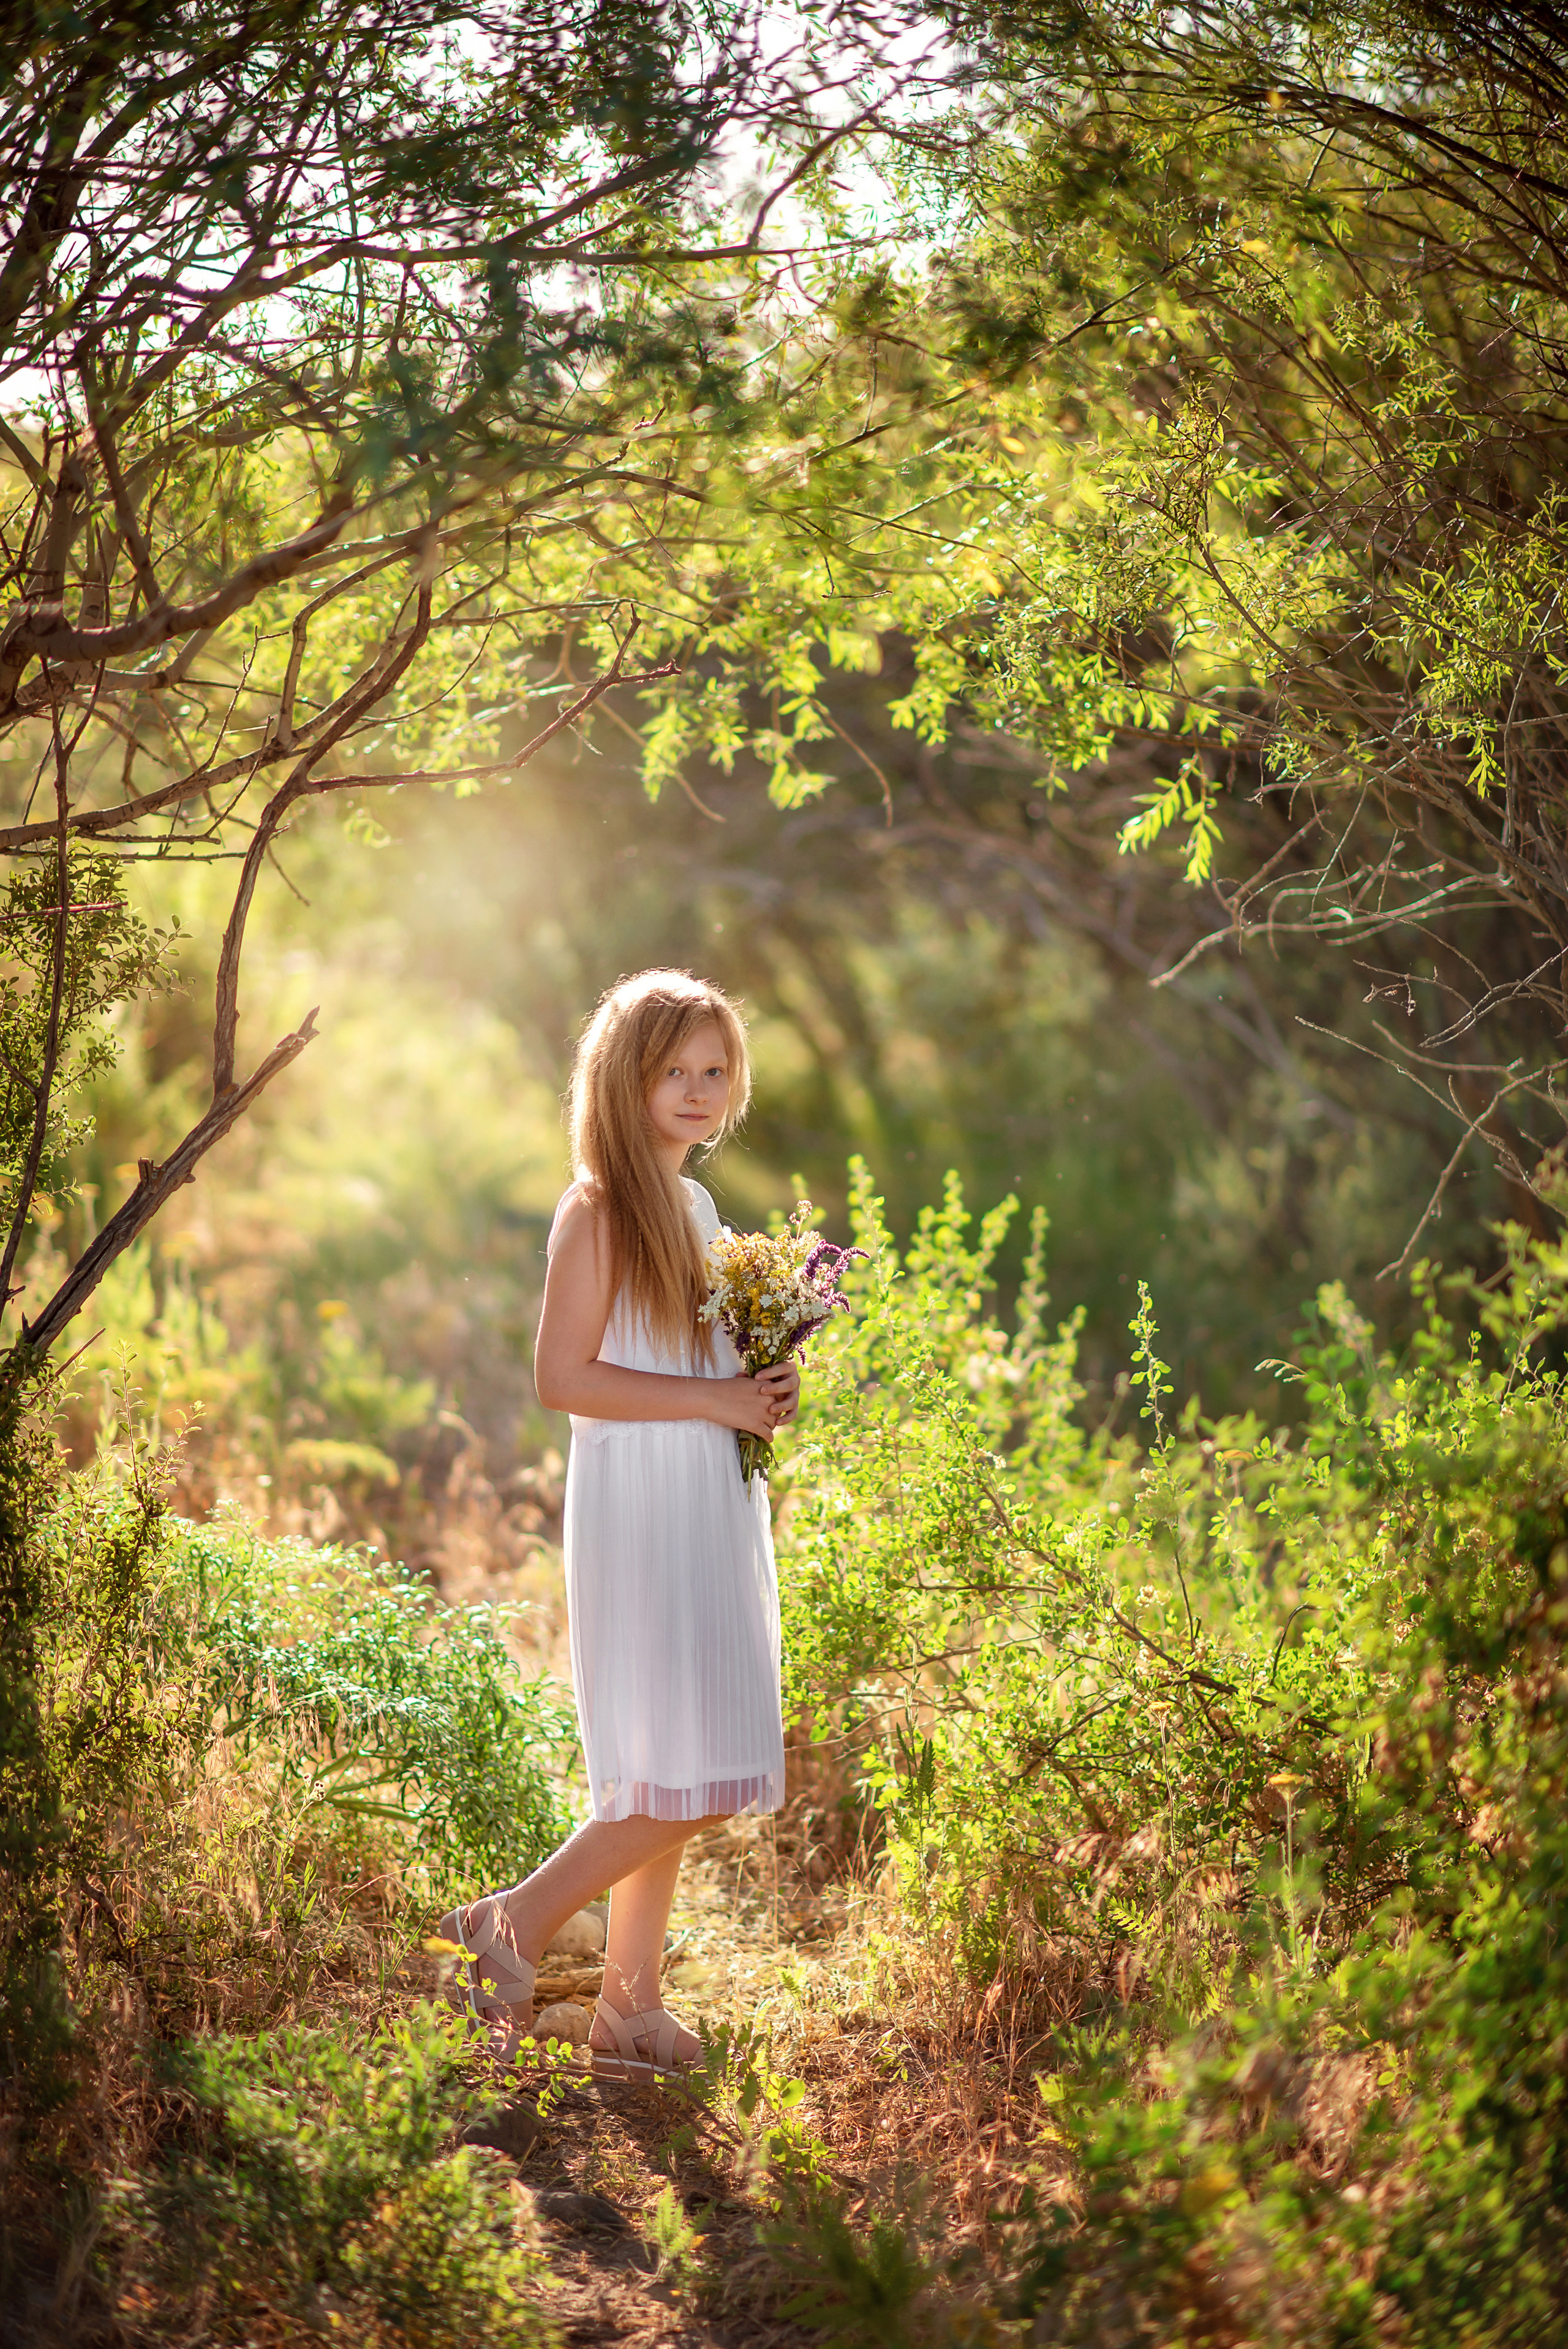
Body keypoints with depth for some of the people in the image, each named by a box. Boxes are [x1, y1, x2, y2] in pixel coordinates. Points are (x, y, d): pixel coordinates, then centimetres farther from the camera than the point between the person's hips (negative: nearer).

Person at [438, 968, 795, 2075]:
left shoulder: (696, 1205, 15)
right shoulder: (599, 1210, -10)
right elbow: (564, 1376, -17)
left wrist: (762, 1390, 8)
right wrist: (713, 1400, -17)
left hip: (716, 1511, 8)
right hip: (639, 1513, -8)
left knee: (686, 1785, 10)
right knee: (680, 1785, -10)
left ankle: (633, 1999, 18)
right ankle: (516, 1921, 5)